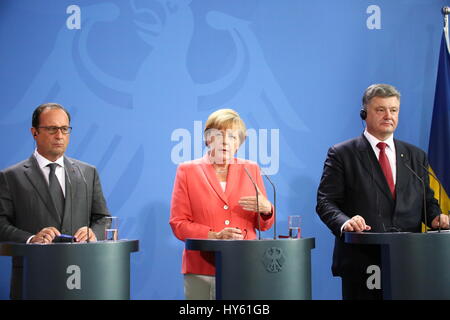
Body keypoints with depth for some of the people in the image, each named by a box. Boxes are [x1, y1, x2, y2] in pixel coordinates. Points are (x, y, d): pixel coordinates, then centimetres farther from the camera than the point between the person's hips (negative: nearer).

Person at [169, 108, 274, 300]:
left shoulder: (251, 169, 12)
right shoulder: (187, 170, 6)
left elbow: (264, 225, 14)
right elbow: (178, 223, 0)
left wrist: (266, 209, -9)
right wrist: (215, 236, -14)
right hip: (201, 269, -2)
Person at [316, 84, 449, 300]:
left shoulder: (416, 156, 15)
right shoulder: (341, 154, 2)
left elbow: (427, 200, 17)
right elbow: (325, 202, -4)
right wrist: (344, 222, -23)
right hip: (360, 263, -3)